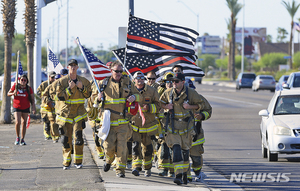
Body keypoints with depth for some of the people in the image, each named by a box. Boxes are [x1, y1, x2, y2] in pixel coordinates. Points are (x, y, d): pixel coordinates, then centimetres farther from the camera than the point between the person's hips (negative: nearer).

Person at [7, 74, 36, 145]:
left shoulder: (29, 88, -3)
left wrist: (33, 108, -12)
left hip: (25, 108, 2)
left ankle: (22, 140, 14)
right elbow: (8, 94, 6)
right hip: (17, 107, -2)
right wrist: (13, 93, -17)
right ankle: (17, 137, 6)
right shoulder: (15, 86, -4)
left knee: (24, 123, 5)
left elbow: (32, 99, 0)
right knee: (18, 122, -16)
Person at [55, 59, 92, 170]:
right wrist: (69, 88, -19)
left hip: (78, 113, 1)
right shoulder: (62, 81, -2)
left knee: (78, 136, -11)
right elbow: (59, 96, -9)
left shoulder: (83, 81, 4)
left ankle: (78, 161, 1)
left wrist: (82, 87, -9)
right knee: (66, 139, 2)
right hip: (65, 113, -1)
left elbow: (88, 94, 9)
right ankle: (66, 162, 13)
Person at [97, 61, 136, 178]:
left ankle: (120, 169, 1)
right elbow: (94, 99, 16)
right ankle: (109, 160, 28)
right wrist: (98, 98, -8)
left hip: (123, 121, 0)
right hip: (108, 120, 0)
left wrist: (134, 97, -6)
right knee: (109, 146, -5)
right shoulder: (104, 84, 6)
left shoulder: (127, 83, 8)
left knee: (122, 146, -8)